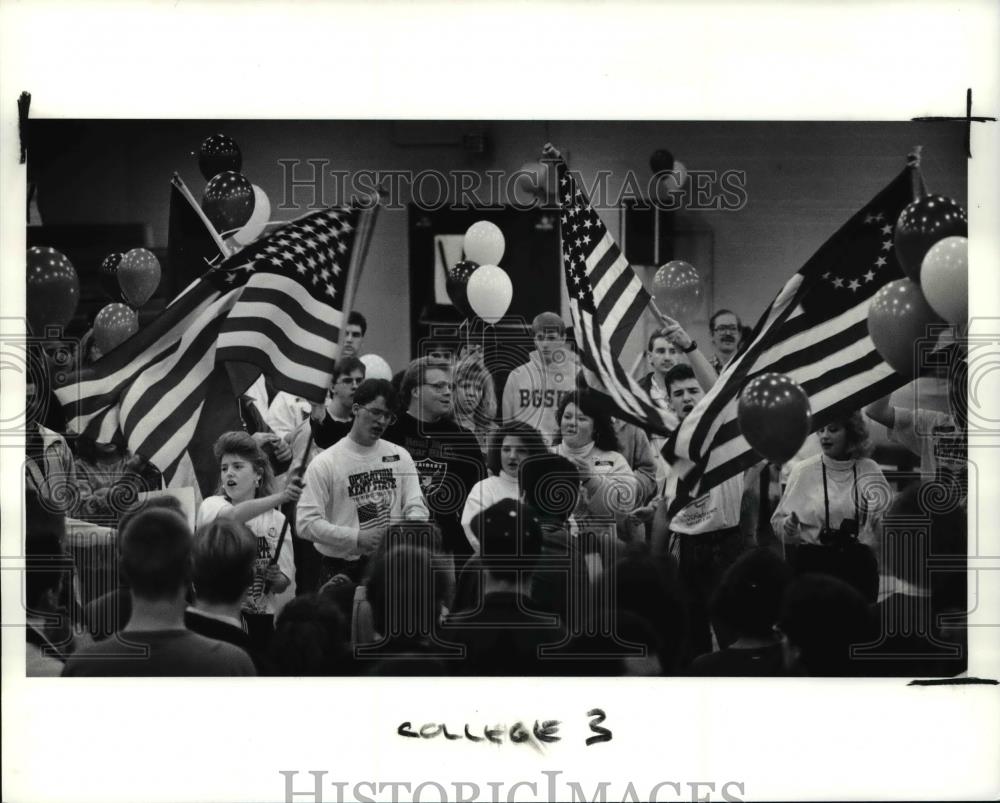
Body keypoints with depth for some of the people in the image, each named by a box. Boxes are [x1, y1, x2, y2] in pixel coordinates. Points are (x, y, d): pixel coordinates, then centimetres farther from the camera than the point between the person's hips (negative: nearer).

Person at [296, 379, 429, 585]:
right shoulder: (324, 463, -4)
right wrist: (357, 537, -19)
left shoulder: (400, 456, 11)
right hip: (342, 571, -3)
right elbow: (306, 523, -11)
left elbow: (416, 507, 9)